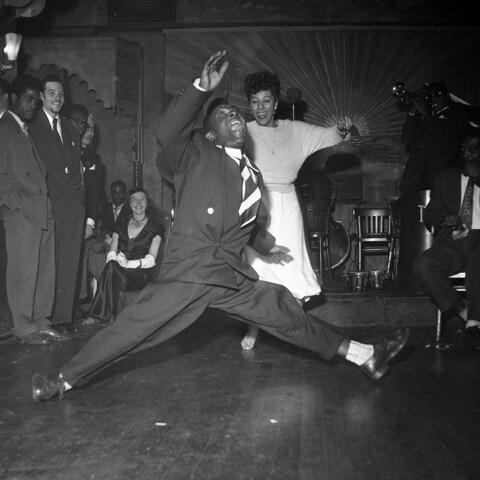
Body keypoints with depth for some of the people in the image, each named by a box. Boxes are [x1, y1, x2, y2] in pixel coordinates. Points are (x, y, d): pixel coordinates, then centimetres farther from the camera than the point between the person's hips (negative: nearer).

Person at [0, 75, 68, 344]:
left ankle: (41, 323, 15)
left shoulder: (31, 131, 21)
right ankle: (24, 328, 6)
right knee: (23, 272, -2)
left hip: (44, 211, 7)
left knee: (46, 271, 7)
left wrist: (48, 205, 7)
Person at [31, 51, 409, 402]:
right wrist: (202, 89, -30)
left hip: (233, 278, 6)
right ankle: (64, 380, 4)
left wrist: (266, 243, 49)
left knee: (288, 314, 7)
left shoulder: (252, 175, 18)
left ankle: (364, 356, 15)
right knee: (133, 327, -8)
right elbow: (168, 133, -22)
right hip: (188, 273, -5)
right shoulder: (197, 154, 0)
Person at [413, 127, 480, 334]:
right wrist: (444, 219, -4)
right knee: (422, 265, -30)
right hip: (451, 242, 3)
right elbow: (429, 214, 21)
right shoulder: (445, 178, 24)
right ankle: (462, 311, -21)